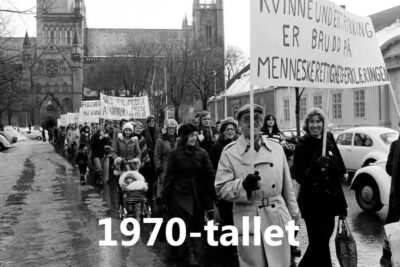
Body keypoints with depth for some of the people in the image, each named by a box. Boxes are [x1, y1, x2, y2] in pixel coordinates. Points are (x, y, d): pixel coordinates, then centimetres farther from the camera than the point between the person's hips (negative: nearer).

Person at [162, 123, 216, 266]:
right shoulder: (175, 153, -4)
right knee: (186, 222, -5)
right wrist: (165, 195, -4)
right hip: (180, 193, -2)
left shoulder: (202, 153, -1)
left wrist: (211, 194, -6)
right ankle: (190, 253, 3)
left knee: (196, 222, 9)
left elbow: (209, 174, -1)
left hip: (198, 194, 2)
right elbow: (169, 175, -2)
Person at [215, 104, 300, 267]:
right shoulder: (230, 152, -2)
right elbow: (220, 188, -5)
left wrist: (294, 216, 14)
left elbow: (287, 186, 13)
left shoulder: (276, 148, 9)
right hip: (248, 221, -3)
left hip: (278, 218, 3)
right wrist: (243, 185, -21)